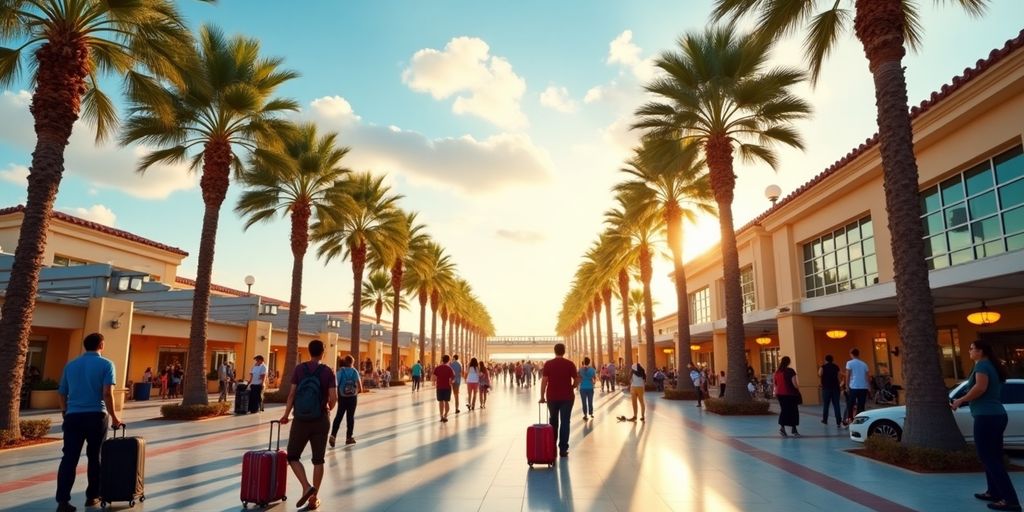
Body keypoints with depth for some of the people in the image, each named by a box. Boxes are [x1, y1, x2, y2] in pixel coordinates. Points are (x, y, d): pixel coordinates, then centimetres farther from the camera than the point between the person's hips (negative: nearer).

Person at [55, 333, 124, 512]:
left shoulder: (70, 365, 10)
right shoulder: (106, 364, -5)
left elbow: (61, 393, 16)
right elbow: (107, 394, -13)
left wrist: (65, 411, 33)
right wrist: (113, 416, -4)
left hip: (73, 416, 3)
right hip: (96, 416, -3)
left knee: (69, 458, 2)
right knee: (95, 457, 9)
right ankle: (92, 496, 17)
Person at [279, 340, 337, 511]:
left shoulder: (299, 369, -2)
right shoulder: (328, 371, -4)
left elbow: (292, 394, -5)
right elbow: (333, 398, -8)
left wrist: (286, 415, 6)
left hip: (301, 420, 0)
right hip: (321, 420, 1)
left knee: (293, 456, 12)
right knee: (318, 460, 10)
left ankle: (306, 487, -7)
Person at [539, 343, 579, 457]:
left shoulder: (548, 364, -3)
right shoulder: (570, 364, -3)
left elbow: (544, 380, -7)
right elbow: (577, 380, -3)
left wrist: (542, 396, 0)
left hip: (552, 397, 1)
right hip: (567, 397, -1)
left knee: (553, 421, 16)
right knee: (565, 422, 3)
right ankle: (563, 449, 0)